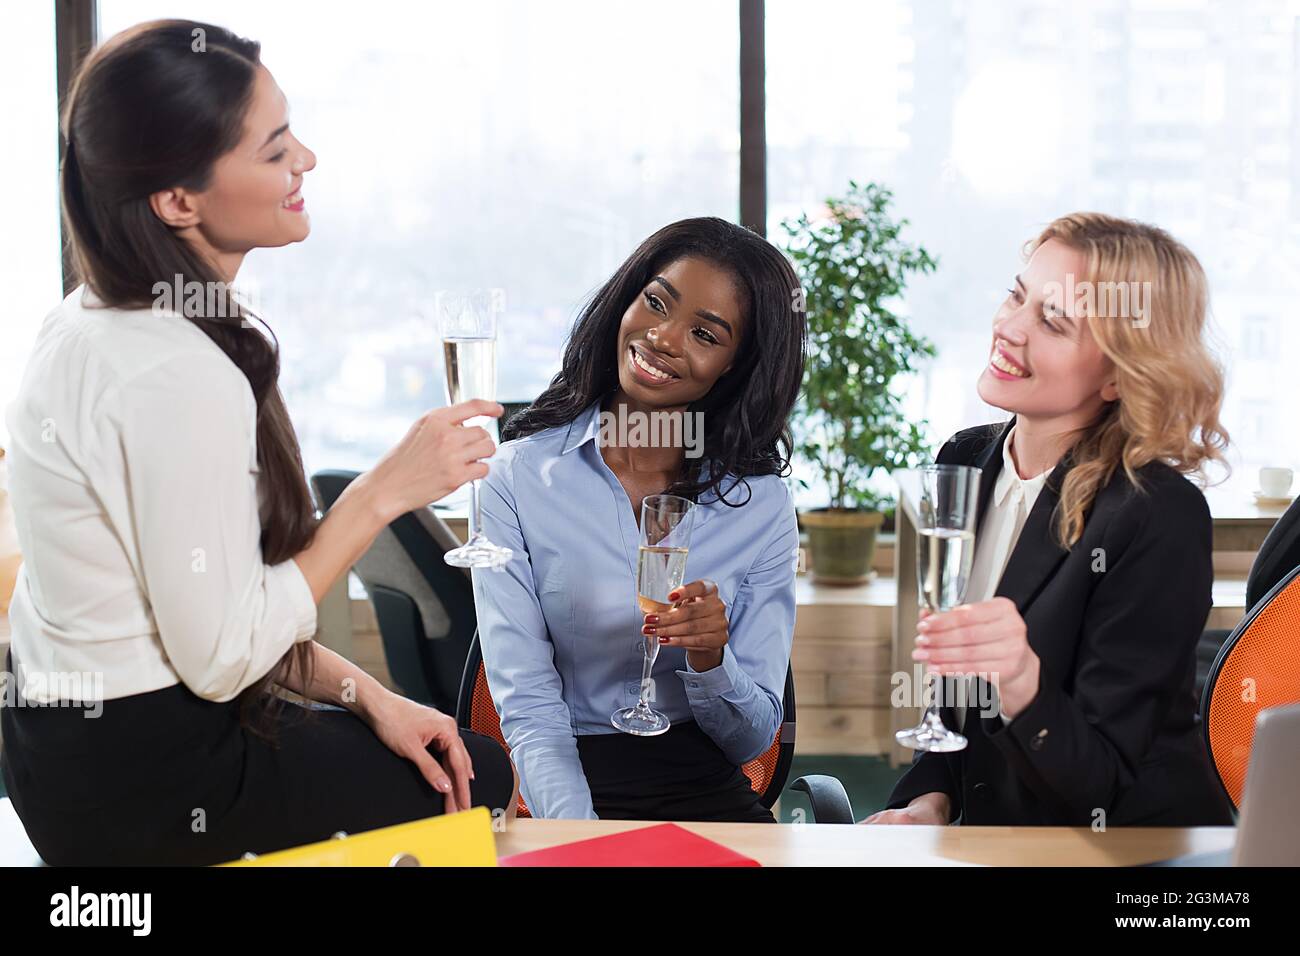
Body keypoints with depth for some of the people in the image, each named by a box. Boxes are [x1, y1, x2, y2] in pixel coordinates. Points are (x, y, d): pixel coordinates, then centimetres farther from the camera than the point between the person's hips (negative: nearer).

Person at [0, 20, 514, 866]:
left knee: (464, 753, 20)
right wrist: (386, 491, -17)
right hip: (140, 789, -9)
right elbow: (220, 652, -22)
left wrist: (364, 694, 2)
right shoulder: (176, 377, -28)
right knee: (483, 776, 8)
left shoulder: (93, 321, 3)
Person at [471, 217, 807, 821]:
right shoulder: (518, 478, -3)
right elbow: (528, 712, -7)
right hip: (570, 792, -1)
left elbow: (753, 739, 5)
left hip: (710, 796, 1)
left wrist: (710, 659, -16)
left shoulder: (761, 505, 4)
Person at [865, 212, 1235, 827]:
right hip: (989, 835, 6)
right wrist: (929, 801, -4)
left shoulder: (1161, 517, -17)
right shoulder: (964, 462, 2)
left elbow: (1101, 784, -18)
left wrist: (1022, 680, -34)